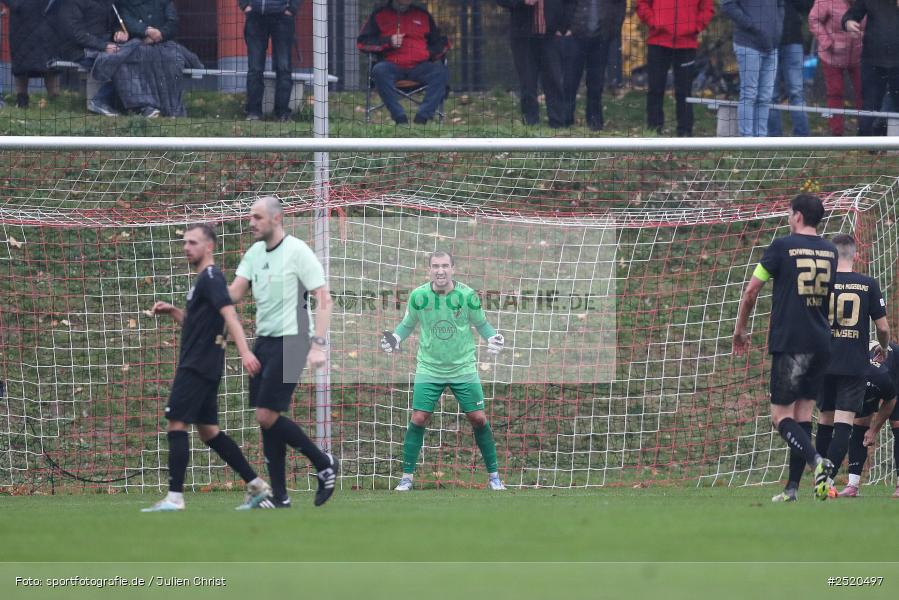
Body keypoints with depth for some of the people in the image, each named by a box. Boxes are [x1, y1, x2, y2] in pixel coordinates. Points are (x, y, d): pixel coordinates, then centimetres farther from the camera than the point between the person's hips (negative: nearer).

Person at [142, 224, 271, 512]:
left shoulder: (211, 278, -11)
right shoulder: (203, 280, 20)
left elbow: (229, 313, -24)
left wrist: (244, 351, -35)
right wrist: (173, 312, 13)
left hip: (198, 367, -10)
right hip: (200, 366, 10)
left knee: (176, 424, -11)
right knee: (208, 430, 12)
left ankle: (174, 497, -13)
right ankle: (256, 485, 13)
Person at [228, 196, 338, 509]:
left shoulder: (297, 251, -10)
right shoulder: (255, 253, 11)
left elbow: (323, 298, -12)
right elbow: (234, 294, 10)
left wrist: (318, 344, -19)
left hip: (290, 340, -8)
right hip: (264, 340, 8)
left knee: (267, 415, -14)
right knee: (266, 419, 4)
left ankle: (323, 463, 4)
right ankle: (279, 496, 8)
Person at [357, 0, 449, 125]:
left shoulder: (422, 15, 20)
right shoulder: (380, 15, 14)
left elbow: (441, 42, 25)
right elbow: (362, 42, 9)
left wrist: (432, 54, 2)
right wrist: (388, 42, -5)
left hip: (419, 66, 2)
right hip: (392, 65, -2)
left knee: (441, 72, -27)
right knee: (380, 70, -36)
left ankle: (422, 118, -34)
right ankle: (400, 118, -37)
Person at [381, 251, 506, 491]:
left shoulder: (467, 296, -9)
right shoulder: (418, 296, -8)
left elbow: (481, 323, 6)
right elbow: (408, 324, 7)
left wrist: (493, 337, -13)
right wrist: (395, 338, -12)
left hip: (464, 369, 0)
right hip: (429, 369, 0)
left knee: (478, 419, -2)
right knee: (418, 419, -8)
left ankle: (494, 476, 11)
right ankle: (406, 477, 3)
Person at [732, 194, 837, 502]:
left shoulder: (782, 247, -5)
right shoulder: (830, 251, 9)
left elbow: (751, 292, -3)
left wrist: (740, 330, 10)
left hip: (789, 343, -5)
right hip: (821, 343, 5)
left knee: (781, 416, -3)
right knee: (803, 413, 9)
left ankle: (815, 460, -27)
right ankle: (792, 487, 6)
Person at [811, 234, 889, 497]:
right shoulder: (868, 285, -2)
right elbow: (883, 327, 0)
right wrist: (883, 348, 21)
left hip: (824, 363, 2)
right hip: (855, 364, -2)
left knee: (825, 421, 14)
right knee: (844, 422, -5)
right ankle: (828, 478, -19)